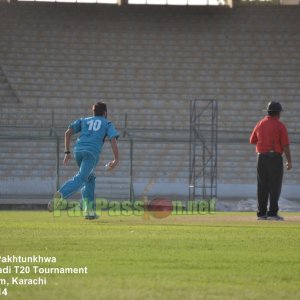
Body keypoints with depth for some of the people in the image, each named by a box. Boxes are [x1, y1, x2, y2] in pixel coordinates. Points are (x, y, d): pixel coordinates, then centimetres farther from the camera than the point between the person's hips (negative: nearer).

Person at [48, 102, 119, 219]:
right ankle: (61, 194, -43)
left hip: (78, 150, 4)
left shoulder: (84, 120, 26)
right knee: (80, 179, -17)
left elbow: (68, 133, 13)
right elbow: (113, 139, 2)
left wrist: (67, 152, 14)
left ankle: (89, 209, 14)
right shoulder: (107, 123, 19)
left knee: (90, 178, 22)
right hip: (92, 152, -4)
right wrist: (116, 159, -1)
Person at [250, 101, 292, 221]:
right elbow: (285, 145, -10)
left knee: (262, 187, 8)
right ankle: (272, 213, -7)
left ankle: (261, 213, 8)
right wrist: (289, 161, -5)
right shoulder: (280, 125, -7)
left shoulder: (260, 124, 6)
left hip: (261, 157, 5)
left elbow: (252, 141, 14)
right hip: (275, 156, -5)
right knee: (275, 187, -2)